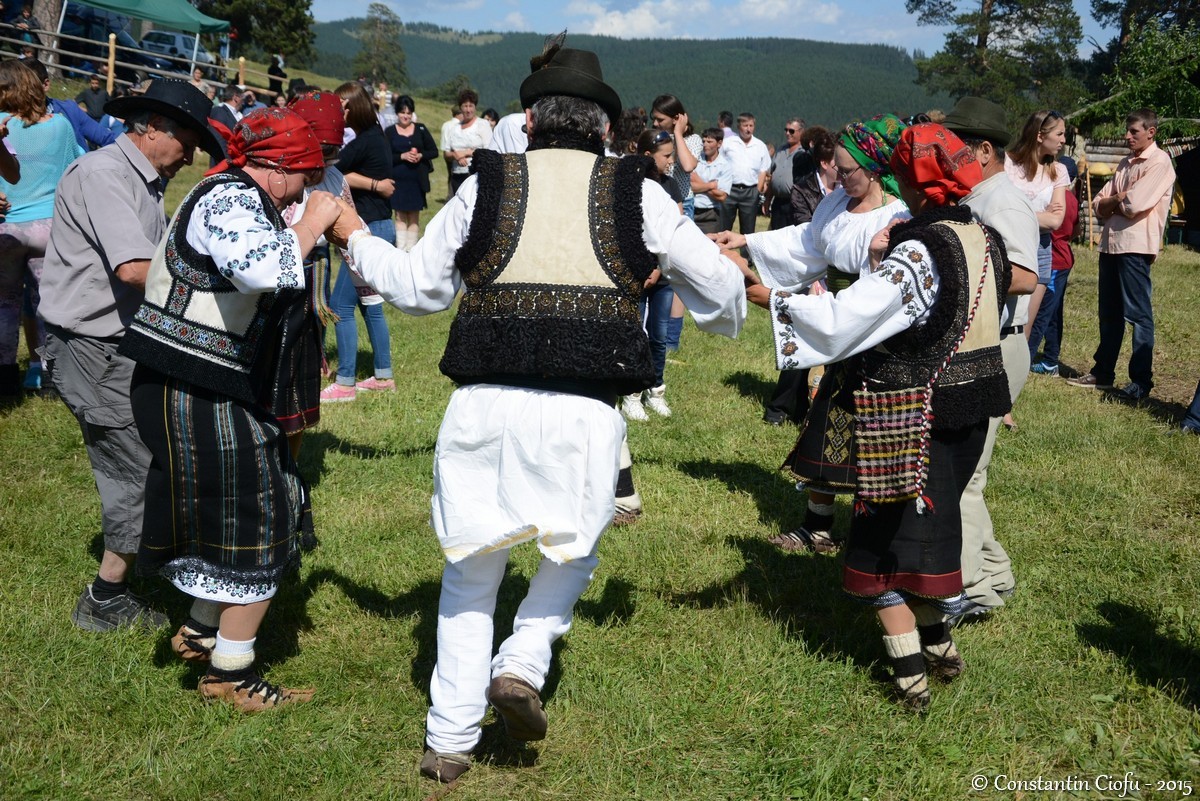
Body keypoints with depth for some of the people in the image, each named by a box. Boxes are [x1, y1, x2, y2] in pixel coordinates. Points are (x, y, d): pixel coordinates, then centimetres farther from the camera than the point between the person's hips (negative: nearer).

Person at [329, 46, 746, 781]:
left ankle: (450, 741, 20)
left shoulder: (487, 184, 8)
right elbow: (720, 288, 14)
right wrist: (727, 316, 38)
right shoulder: (637, 193, 7)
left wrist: (357, 237, 33)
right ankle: (523, 662, 5)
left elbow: (418, 288, 15)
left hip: (484, 404, 1)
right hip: (584, 412, -1)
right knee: (574, 550, 25)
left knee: (471, 573, 17)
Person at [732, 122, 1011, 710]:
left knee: (886, 535, 5)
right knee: (930, 521, 22)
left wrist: (774, 298, -14)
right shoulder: (985, 240, 5)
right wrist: (887, 262, 8)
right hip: (974, 401, 8)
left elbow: (842, 320, -23)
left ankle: (910, 674, 8)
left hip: (913, 413, -8)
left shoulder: (916, 249, -19)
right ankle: (937, 644, 32)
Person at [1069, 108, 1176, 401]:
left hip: (1135, 246, -8)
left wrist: (1113, 201, 0)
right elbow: (1099, 204, 11)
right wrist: (1121, 200, -7)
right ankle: (1102, 373, 22)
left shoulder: (1159, 163, -7)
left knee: (1138, 313, -4)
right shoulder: (1126, 163, 19)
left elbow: (1134, 204, -18)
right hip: (1111, 242, 8)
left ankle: (1141, 380, 0)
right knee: (1109, 312, 13)